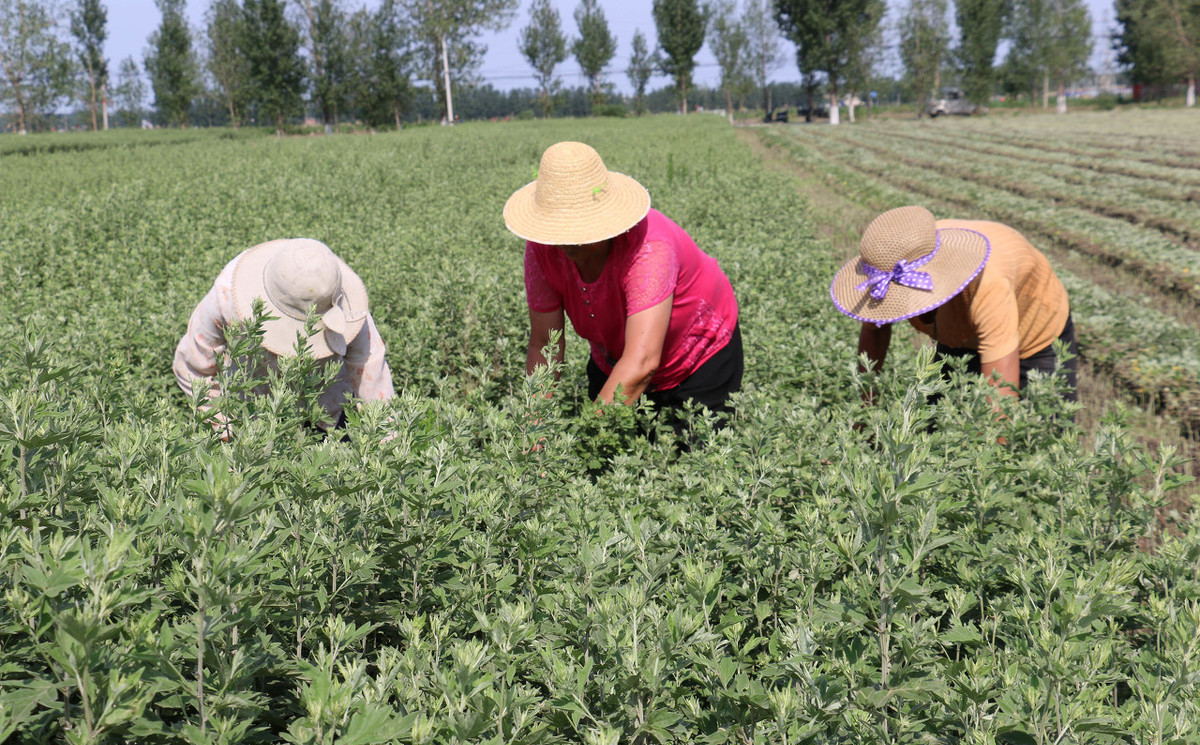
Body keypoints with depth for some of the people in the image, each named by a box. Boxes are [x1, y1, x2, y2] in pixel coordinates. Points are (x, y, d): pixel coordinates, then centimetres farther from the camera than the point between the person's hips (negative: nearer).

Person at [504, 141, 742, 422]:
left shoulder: (648, 247, -38)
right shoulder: (542, 249, -22)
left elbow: (642, 363, -47)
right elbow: (543, 345, -17)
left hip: (703, 360, -4)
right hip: (614, 364, 4)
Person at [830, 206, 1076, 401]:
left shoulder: (990, 288, -46)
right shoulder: (893, 261, -30)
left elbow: (1002, 400, -48)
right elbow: (874, 327, -7)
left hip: (1038, 339, -4)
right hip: (961, 341, 4)